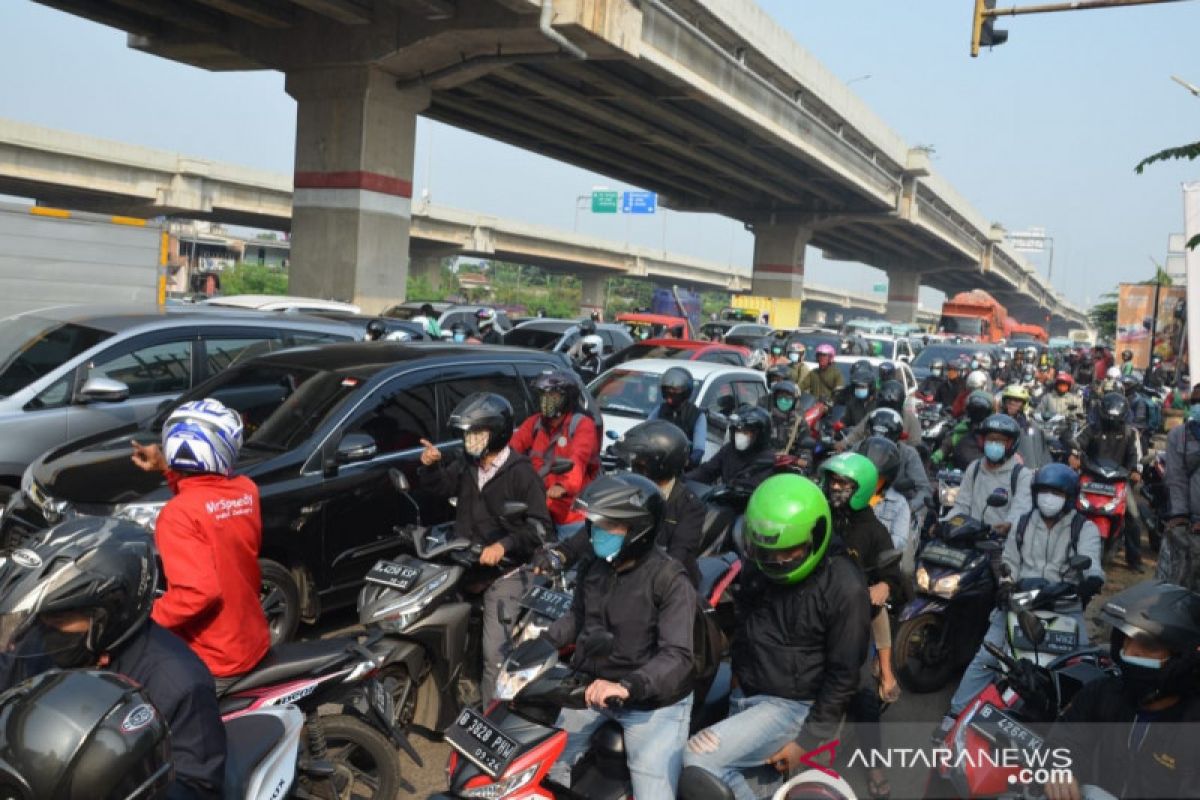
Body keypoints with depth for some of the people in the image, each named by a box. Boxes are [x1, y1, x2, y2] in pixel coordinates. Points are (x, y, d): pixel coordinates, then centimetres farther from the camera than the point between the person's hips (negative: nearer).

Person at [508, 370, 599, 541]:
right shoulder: (534, 423, 10)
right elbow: (514, 445, -6)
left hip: (571, 513, -5)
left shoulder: (582, 424, -9)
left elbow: (578, 459, -26)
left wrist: (563, 486, -44)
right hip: (541, 509, 5)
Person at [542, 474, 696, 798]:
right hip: (592, 686, 6)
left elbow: (678, 656, -25)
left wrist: (627, 686, -39)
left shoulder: (670, 581, -19)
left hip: (653, 702, -6)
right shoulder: (592, 567, 2)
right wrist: (541, 641, 2)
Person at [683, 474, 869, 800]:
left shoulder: (845, 588, -19)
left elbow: (844, 675, -15)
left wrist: (806, 741, -15)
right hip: (745, 695, 7)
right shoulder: (757, 564, 0)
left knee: (700, 759, -22)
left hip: (795, 705, -7)